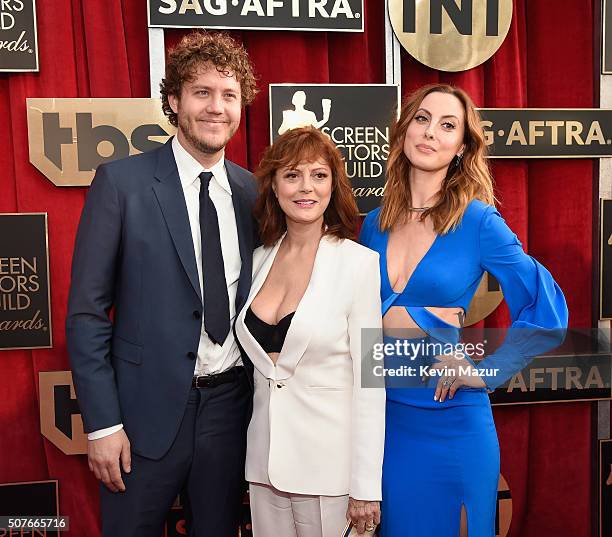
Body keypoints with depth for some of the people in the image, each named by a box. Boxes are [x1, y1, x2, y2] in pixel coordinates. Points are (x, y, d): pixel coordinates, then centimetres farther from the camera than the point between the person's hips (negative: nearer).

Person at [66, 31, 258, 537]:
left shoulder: (253, 191, 3)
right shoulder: (121, 181, -8)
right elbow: (86, 311, -8)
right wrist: (102, 422, -10)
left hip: (230, 403, 4)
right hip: (148, 407, -3)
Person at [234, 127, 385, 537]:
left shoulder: (360, 262, -12)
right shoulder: (259, 259, 3)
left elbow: (369, 382, -12)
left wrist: (367, 487, -11)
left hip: (328, 460, -4)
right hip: (265, 457, 5)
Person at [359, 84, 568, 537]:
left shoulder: (479, 221, -10)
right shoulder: (375, 224, 2)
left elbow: (547, 312, -10)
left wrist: (486, 374, -11)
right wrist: (423, 320, -10)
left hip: (450, 420, -3)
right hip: (382, 416, 4)